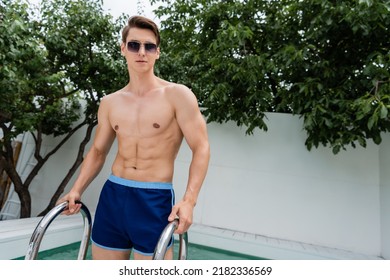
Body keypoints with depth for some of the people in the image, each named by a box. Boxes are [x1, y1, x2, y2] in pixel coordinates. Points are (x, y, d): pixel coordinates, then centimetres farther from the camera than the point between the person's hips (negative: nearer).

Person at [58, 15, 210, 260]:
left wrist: (189, 200, -21)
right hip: (112, 196, 5)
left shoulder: (177, 95, -6)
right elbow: (98, 151, 18)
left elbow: (201, 148, -10)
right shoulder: (110, 103, 9)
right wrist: (77, 190, 6)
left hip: (155, 199, -4)